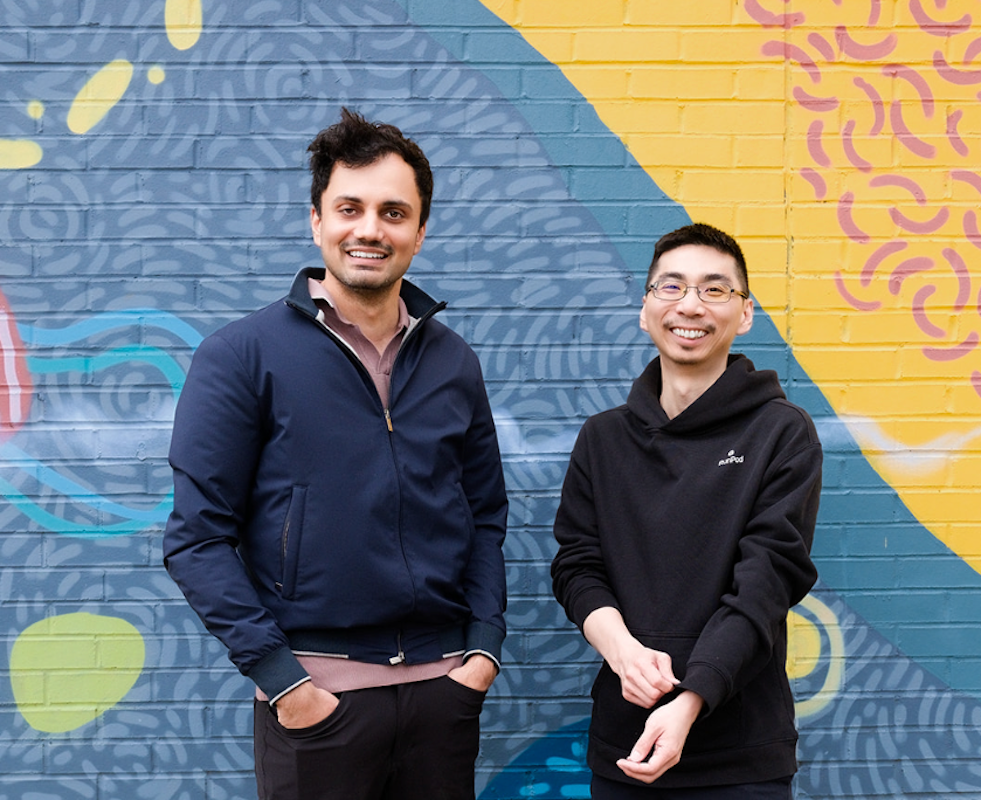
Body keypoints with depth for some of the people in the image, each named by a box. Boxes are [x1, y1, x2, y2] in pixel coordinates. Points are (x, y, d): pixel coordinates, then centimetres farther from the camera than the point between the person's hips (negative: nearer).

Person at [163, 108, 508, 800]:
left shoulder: (453, 361, 8)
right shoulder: (242, 356, -6)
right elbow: (198, 538, -8)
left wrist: (484, 646, 2)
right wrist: (280, 679, -13)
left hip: (442, 685, 4)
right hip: (315, 695, -4)